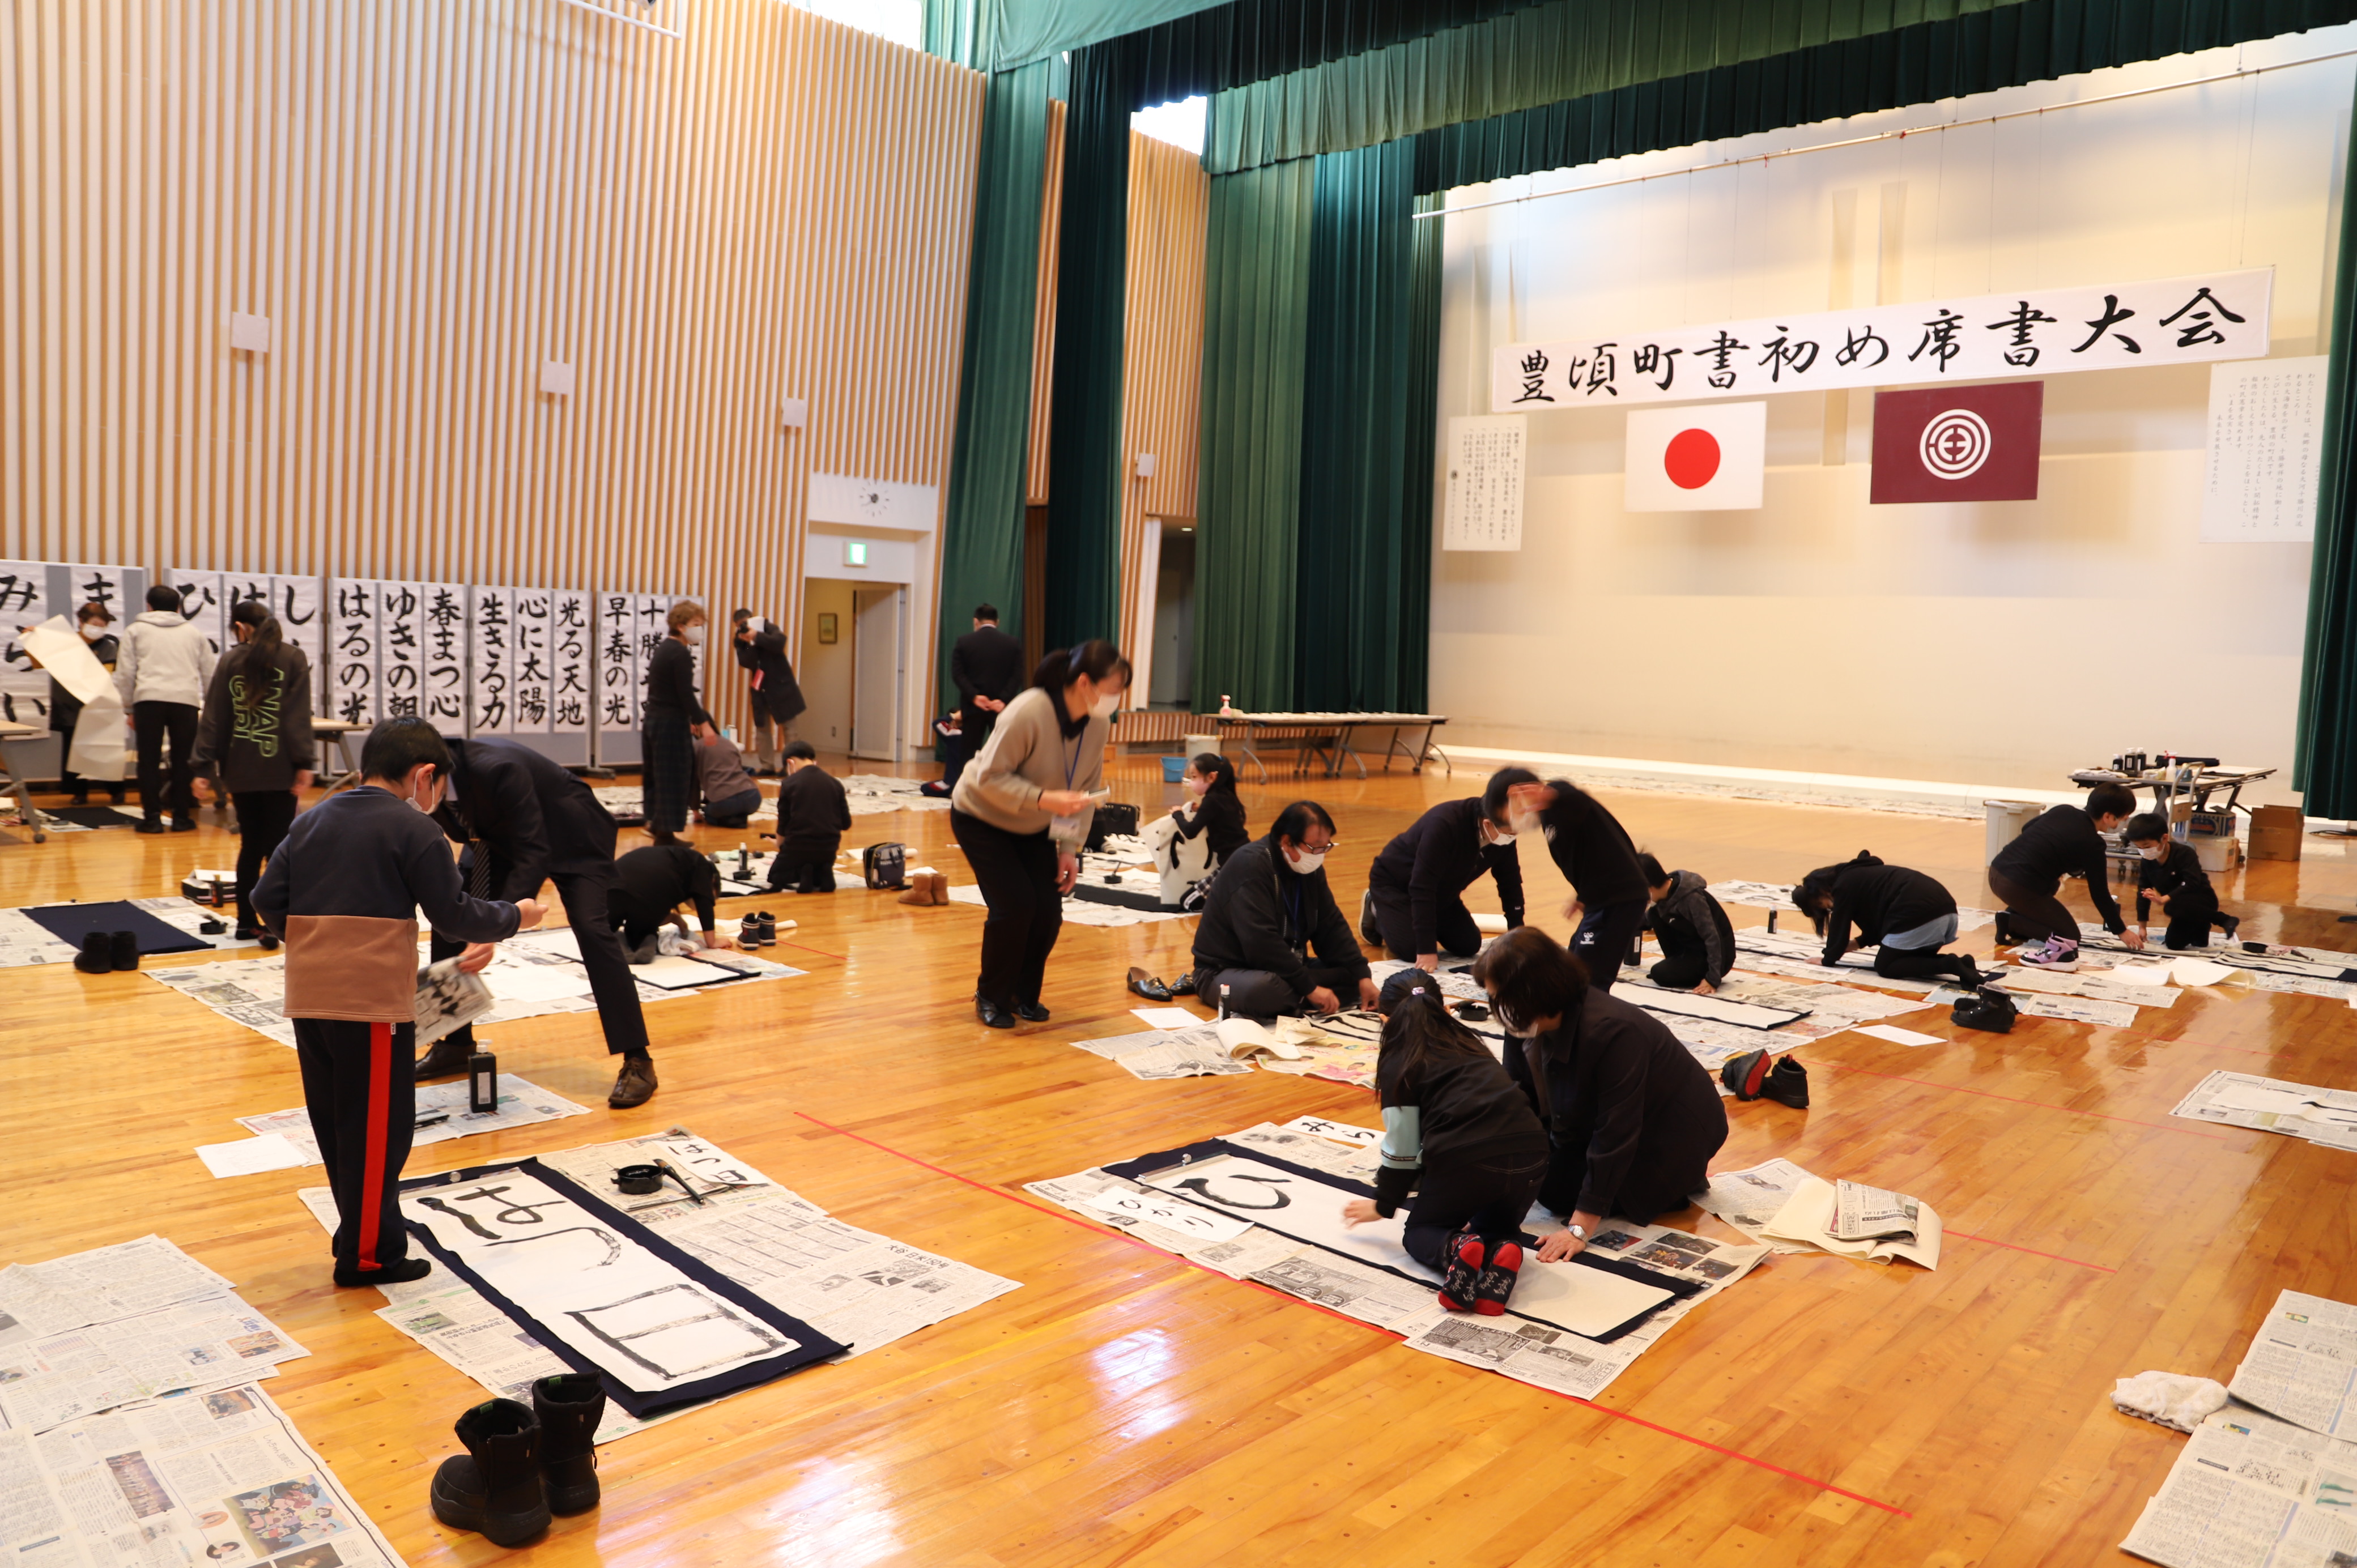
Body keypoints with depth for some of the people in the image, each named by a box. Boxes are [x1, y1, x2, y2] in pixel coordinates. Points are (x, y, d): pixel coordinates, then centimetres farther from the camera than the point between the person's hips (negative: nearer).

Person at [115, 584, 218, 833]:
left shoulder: (136, 630, 15)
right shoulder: (194, 633, 21)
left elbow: (125, 673, 9)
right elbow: (209, 675, 19)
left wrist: (129, 708, 14)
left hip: (149, 699, -1)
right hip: (186, 700, 1)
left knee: (149, 760, 4)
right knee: (182, 761, 7)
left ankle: (152, 818, 3)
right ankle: (182, 817, 8)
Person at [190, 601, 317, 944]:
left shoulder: (230, 661, 6)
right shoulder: (293, 658, 0)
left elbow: (213, 719, 3)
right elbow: (299, 717, -9)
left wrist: (203, 768, 5)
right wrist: (303, 764, -10)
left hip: (241, 771, 3)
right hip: (279, 769, -3)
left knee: (250, 847, 13)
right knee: (278, 850, 1)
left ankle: (246, 922, 18)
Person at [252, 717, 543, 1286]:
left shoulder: (310, 821, 13)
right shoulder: (412, 829, -6)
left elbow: (267, 901, 10)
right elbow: (455, 918, -8)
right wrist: (515, 917, 7)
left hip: (309, 998, 7)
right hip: (374, 1000, -7)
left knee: (334, 1121, 16)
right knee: (377, 1127, 3)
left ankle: (359, 1232, 29)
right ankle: (367, 1254, 11)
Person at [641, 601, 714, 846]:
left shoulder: (663, 649, 14)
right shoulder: (681, 653, -15)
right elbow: (686, 694, -20)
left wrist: (689, 719, 23)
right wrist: (703, 722, -16)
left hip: (654, 718, 9)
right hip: (671, 724, -9)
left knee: (659, 775, 17)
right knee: (674, 777, -2)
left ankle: (656, 822, 26)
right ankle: (665, 833, 3)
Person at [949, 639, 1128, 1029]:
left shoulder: (1098, 724, -13)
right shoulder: (1029, 713, -33)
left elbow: (1086, 790, -3)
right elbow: (990, 777, -30)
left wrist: (1070, 847, -10)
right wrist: (1045, 799, -41)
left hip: (1033, 827, 6)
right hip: (981, 818, -6)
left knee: (1048, 909, -5)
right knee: (1015, 905, -17)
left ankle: (1025, 995, 18)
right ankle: (992, 998, 6)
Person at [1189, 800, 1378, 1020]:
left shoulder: (1309, 868, 3)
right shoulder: (1250, 865, -23)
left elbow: (1332, 926, 4)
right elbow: (1262, 944, -30)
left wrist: (1362, 976, -8)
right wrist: (1309, 988, -27)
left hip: (1285, 970, 8)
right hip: (1225, 971, -8)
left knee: (1353, 975, -7)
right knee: (1264, 989, -40)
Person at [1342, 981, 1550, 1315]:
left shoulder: (1399, 1063, 10)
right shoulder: (1469, 1044, 26)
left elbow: (1403, 1147, 8)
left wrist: (1383, 1205, 24)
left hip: (1464, 1161, -4)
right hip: (1530, 1153, 5)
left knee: (1419, 1232, 22)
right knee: (1498, 1225, 31)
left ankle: (1456, 1249, -12)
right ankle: (1502, 1252, -4)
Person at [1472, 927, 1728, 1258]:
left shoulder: (1611, 1032, -38)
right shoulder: (1526, 1026, -14)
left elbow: (1614, 1135, -35)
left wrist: (1580, 1229, -34)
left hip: (1676, 1130, -8)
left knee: (1559, 1192, -12)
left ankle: (1678, 1182, 3)